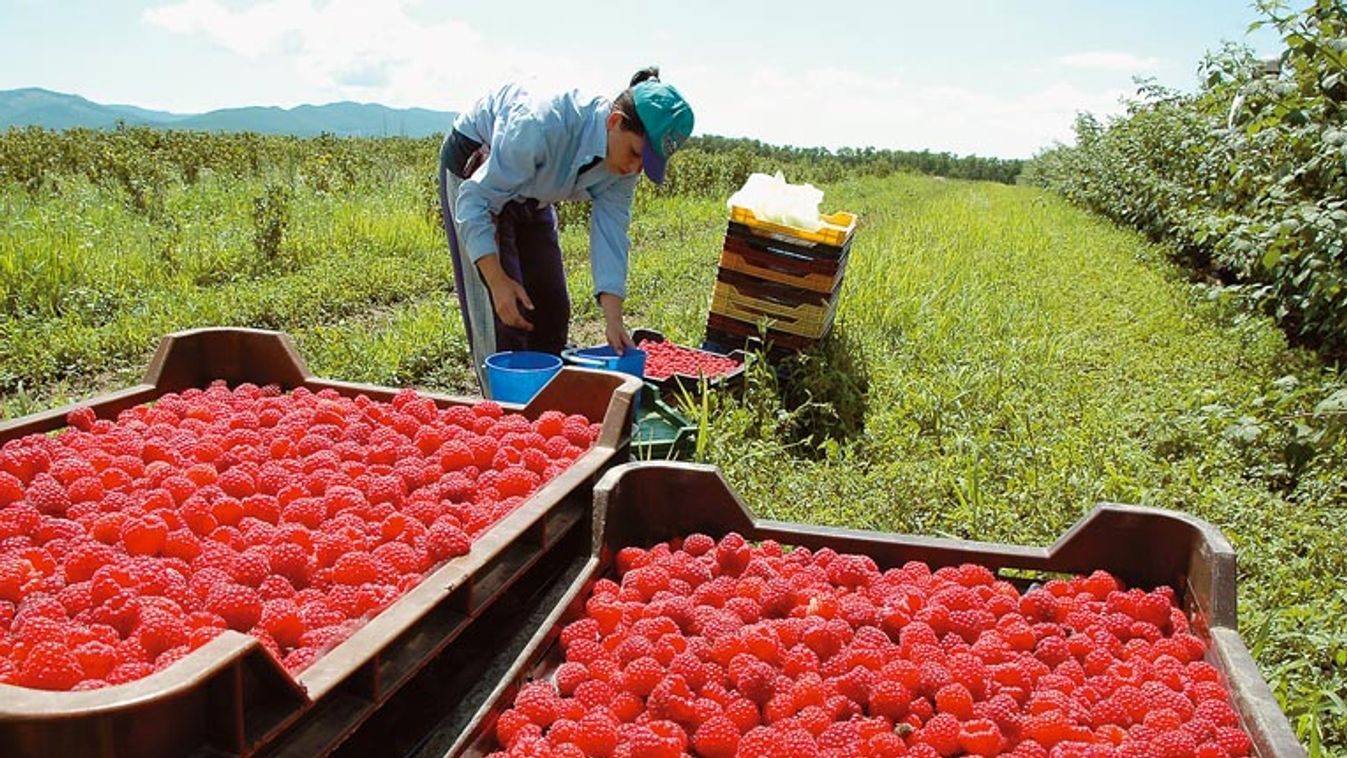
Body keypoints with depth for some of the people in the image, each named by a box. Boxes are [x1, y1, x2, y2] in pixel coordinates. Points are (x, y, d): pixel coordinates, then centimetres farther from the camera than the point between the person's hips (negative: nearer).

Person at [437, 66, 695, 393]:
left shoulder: (624, 162, -20)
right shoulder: (544, 125, -40)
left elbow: (610, 232, -18)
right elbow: (475, 199, -34)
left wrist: (614, 321, -25)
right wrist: (497, 281, -40)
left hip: (530, 196, 7)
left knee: (552, 307, 6)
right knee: (501, 311, -13)